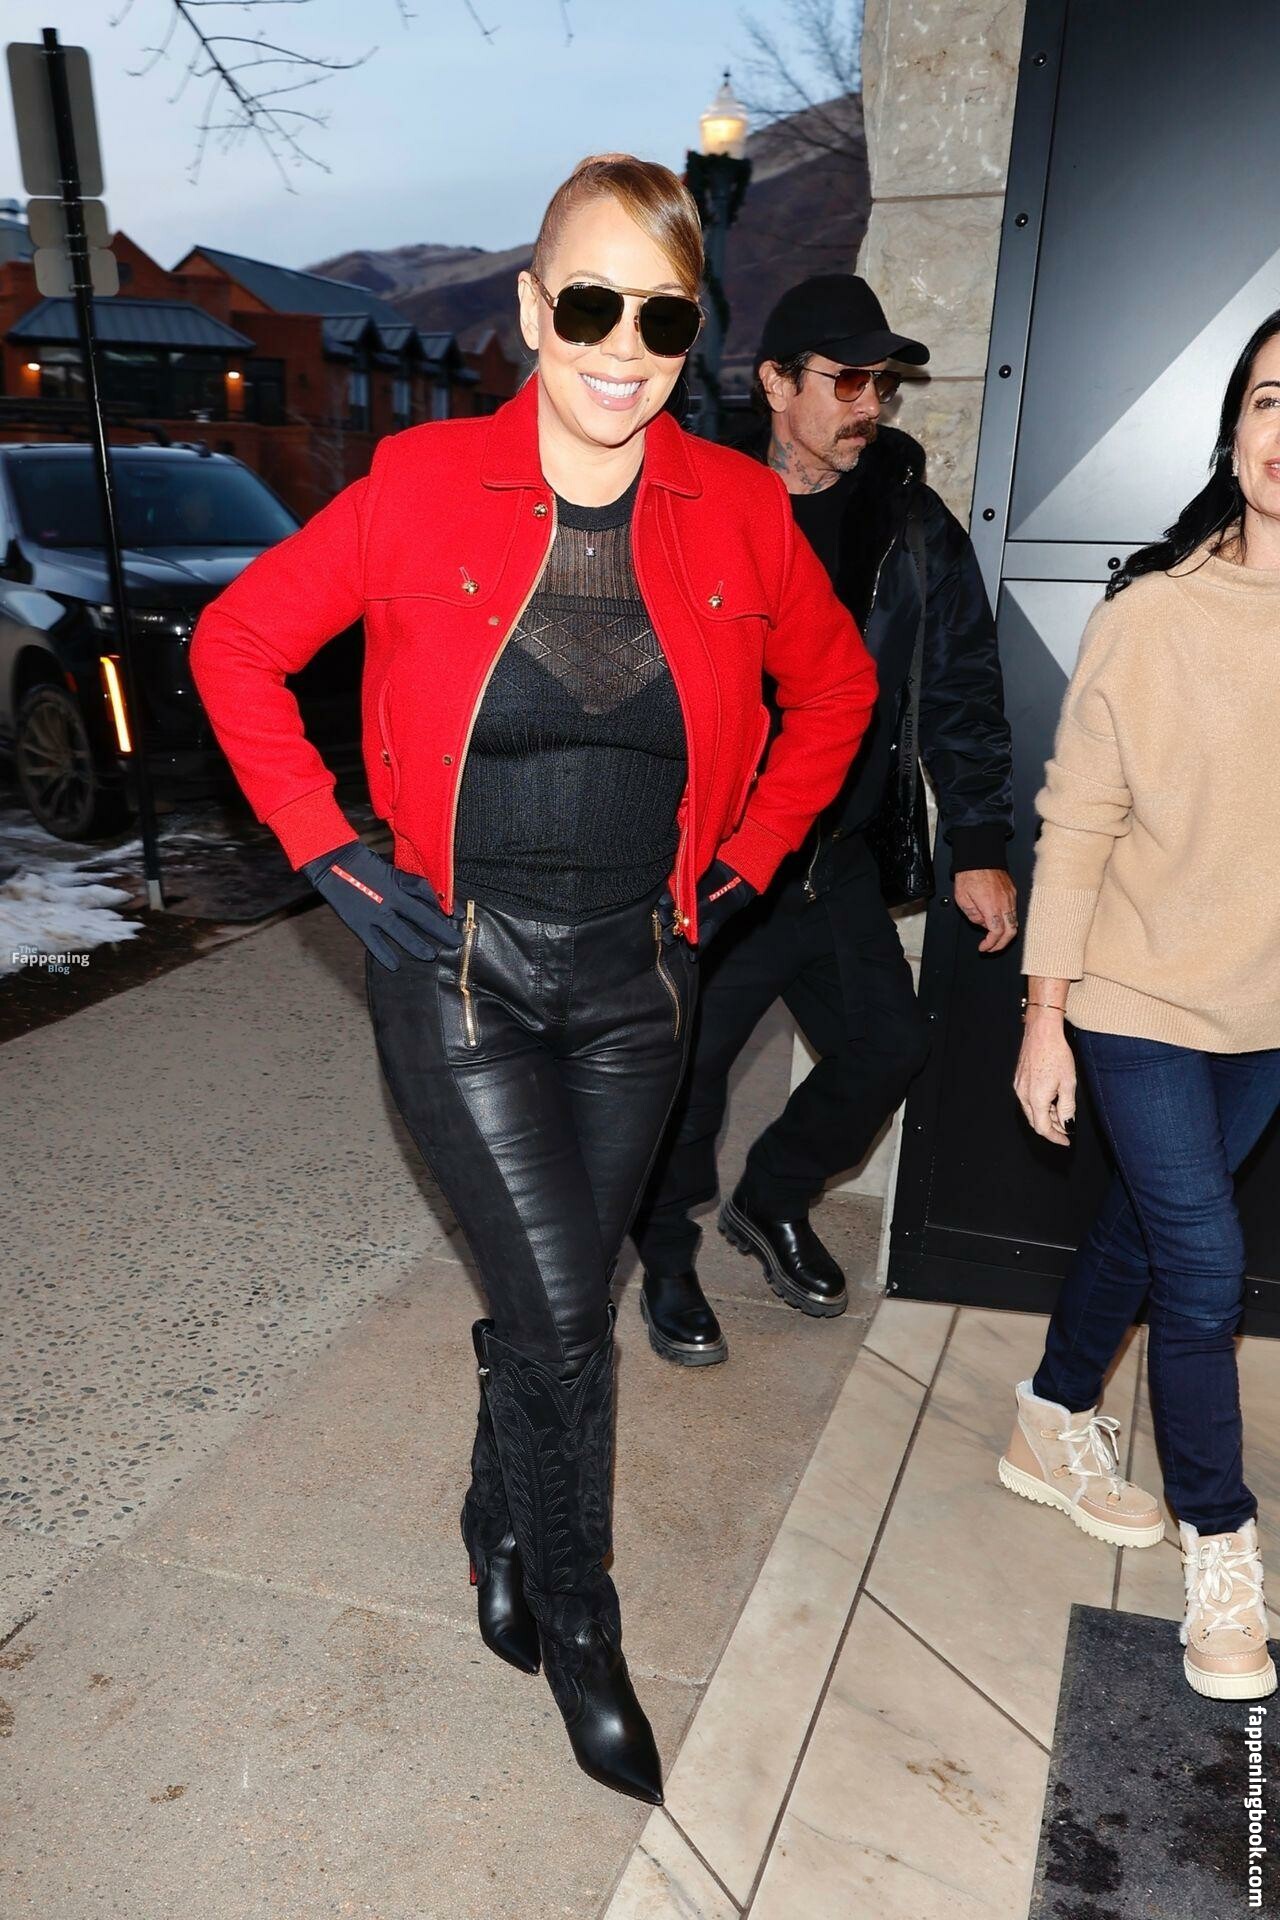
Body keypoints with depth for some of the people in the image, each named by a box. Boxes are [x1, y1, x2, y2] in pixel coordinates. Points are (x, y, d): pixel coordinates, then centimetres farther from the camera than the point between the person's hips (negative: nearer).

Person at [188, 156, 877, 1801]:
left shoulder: (739, 510, -3)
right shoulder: (420, 487, -9)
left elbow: (834, 688, 13)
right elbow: (236, 645, 0)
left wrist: (744, 860, 6)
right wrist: (330, 852, -6)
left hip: (635, 980, 3)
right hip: (459, 969, -2)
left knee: (552, 1300, 15)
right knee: (562, 1313, -2)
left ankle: (500, 1526, 45)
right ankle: (577, 1626, 26)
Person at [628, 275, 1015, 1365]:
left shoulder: (912, 525, 3)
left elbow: (961, 691, 7)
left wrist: (981, 848, 3)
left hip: (836, 856, 5)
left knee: (888, 1046, 10)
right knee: (688, 1073, 3)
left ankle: (773, 1201, 37)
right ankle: (668, 1259, 30)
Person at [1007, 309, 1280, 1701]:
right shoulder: (1152, 615, -13)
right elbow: (1077, 822, -9)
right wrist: (1046, 1015, -9)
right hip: (1143, 1000, -4)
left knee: (1143, 1225, 18)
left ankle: (1052, 1428, 40)